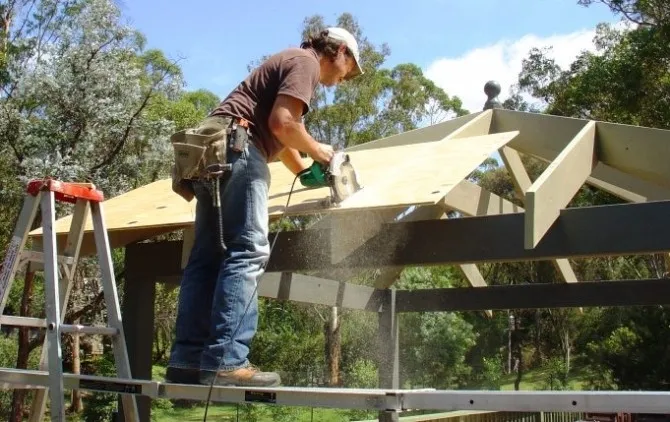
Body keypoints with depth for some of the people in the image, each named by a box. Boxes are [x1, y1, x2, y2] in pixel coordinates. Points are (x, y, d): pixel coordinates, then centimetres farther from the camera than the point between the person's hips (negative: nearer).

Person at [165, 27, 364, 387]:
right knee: (247, 251, -15)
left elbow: (280, 138, 36)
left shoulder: (292, 61, 31)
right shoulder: (305, 62, 0)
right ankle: (225, 362, -20)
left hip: (213, 150, 10)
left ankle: (187, 360, 0)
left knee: (207, 256, 3)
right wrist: (318, 151, 2)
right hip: (235, 146, -10)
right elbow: (281, 123, -14)